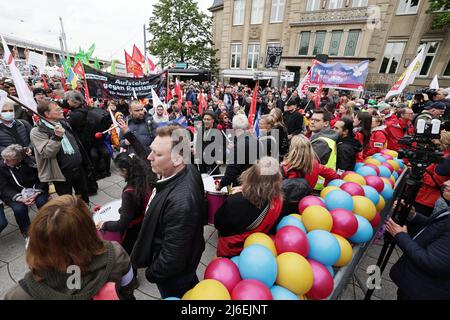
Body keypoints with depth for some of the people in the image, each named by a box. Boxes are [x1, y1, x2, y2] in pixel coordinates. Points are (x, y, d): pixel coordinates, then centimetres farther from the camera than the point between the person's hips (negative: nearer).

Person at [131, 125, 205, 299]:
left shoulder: (180, 201, -45)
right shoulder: (190, 170, -19)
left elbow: (172, 259, -32)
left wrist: (152, 273, -12)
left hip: (172, 275, -6)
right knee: (191, 289, 35)